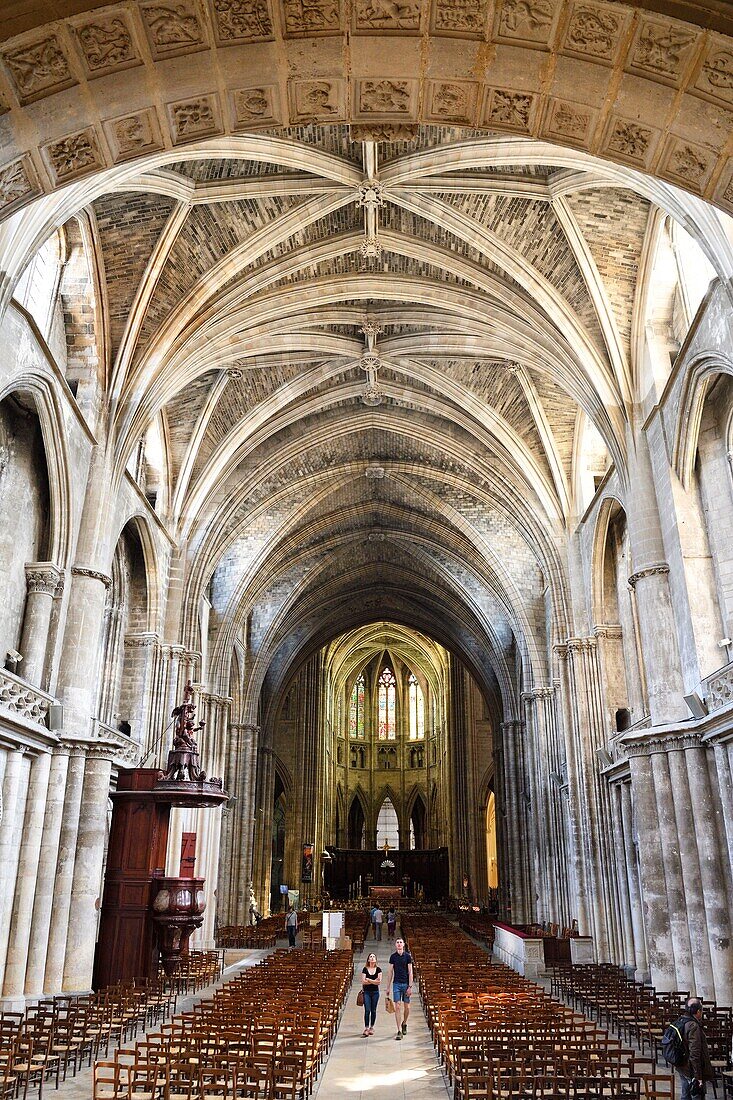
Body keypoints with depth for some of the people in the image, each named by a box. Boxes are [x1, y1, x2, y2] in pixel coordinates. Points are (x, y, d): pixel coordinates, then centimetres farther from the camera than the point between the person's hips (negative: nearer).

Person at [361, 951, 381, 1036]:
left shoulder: (378, 969, 1)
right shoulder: (365, 969, -2)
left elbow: (379, 981, -8)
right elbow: (363, 981, -8)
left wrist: (369, 980, -11)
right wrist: (374, 981, -12)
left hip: (375, 992, 1)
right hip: (366, 992, -1)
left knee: (373, 1010, 6)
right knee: (367, 1010, -7)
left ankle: (371, 1027, 18)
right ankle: (366, 1028, -4)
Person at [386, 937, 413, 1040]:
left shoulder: (408, 956, -2)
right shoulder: (393, 956, 3)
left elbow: (410, 972, -3)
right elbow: (390, 972, 7)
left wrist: (410, 986, -9)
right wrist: (388, 987, 6)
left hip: (406, 984, -1)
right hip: (396, 984, 1)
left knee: (407, 1007, 6)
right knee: (397, 1007, -5)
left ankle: (404, 1023, 32)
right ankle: (399, 1031, -1)